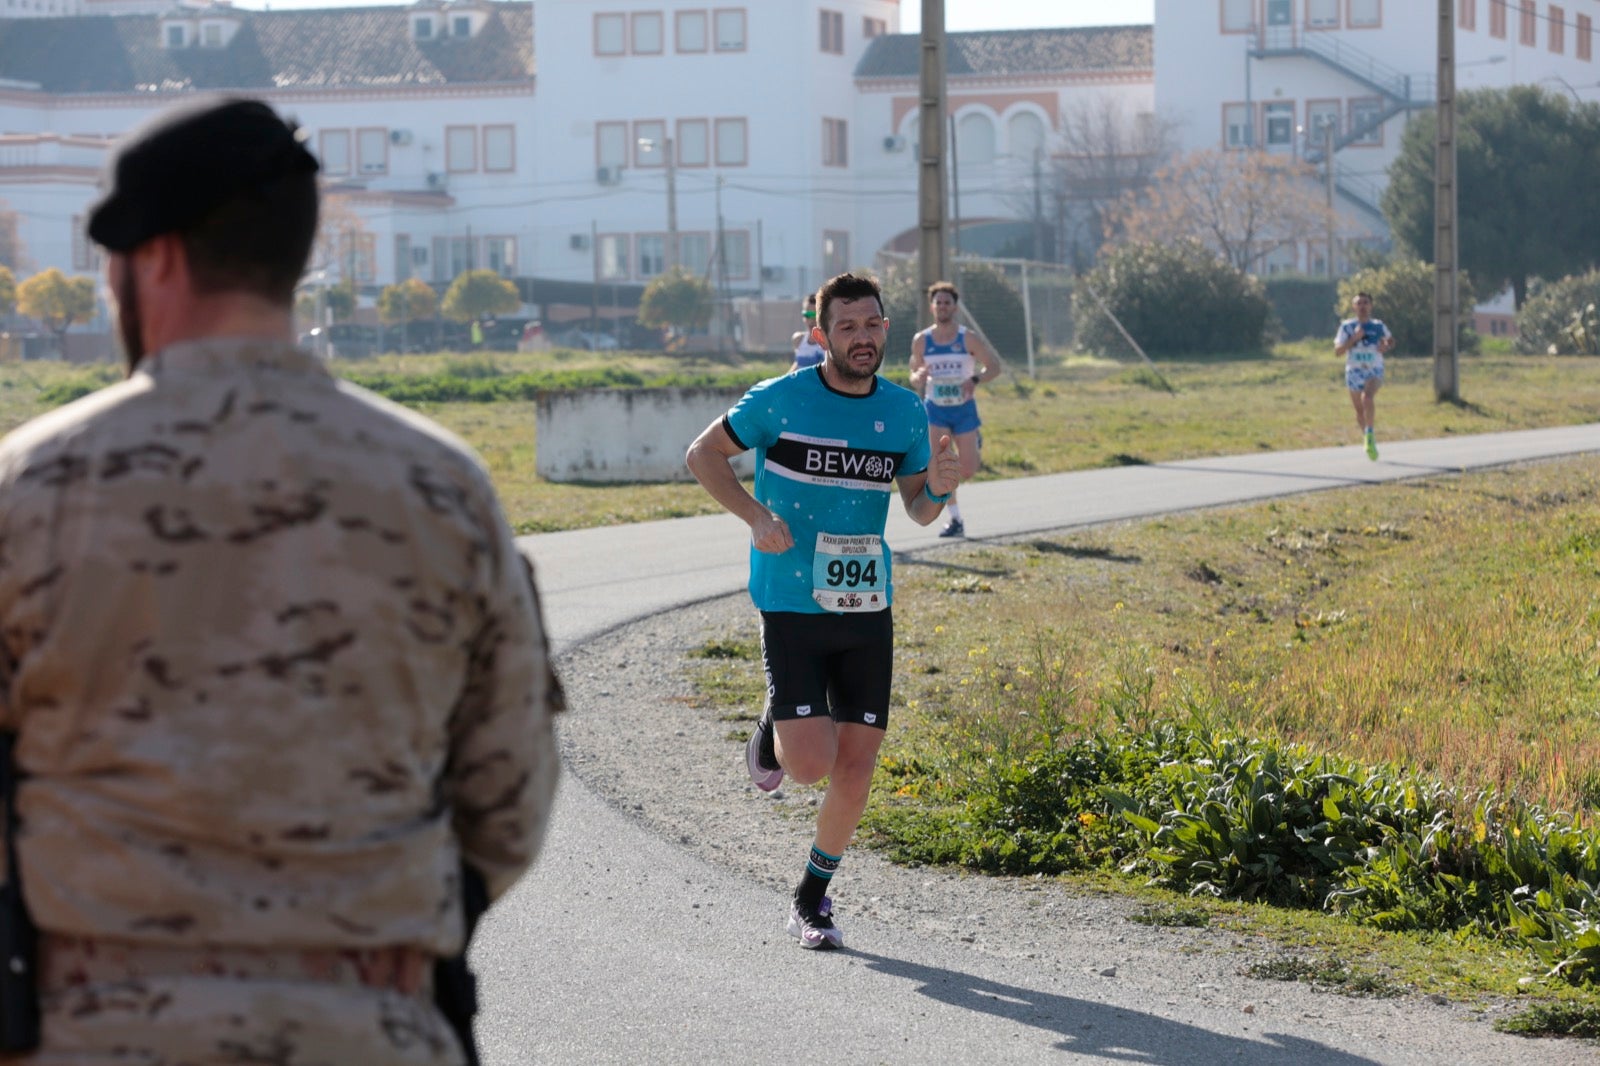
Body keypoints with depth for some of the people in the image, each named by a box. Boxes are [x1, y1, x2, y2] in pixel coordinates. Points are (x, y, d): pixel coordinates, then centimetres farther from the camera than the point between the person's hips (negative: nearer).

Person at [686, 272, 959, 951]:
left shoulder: (905, 411, 4)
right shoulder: (780, 400, -7)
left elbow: (919, 512, 13)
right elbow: (703, 454, 3)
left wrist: (937, 487, -11)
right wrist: (756, 515, -12)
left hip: (868, 612, 4)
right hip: (792, 609, -4)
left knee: (855, 769, 1)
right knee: (812, 764, -14)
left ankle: (813, 900, 21)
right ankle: (773, 731, 22)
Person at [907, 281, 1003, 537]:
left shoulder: (969, 339, -8)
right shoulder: (921, 341, -2)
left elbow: (996, 366, -6)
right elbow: (915, 377, 7)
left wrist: (975, 380, -25)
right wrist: (918, 378, -19)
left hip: (964, 409, -1)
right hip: (935, 410, 1)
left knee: (967, 472, 1)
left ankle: (974, 444, 39)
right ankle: (955, 521, -3)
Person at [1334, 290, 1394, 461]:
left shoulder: (1378, 325, 2)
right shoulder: (1347, 326, -1)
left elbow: (1391, 340, 21)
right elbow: (1337, 351, -7)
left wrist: (1386, 347, -3)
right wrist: (1354, 338, -19)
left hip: (1375, 371, -2)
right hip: (1354, 371, 2)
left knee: (1367, 397, -32)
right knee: (1360, 411, 11)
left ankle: (1370, 434, -25)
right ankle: (1368, 440, 32)